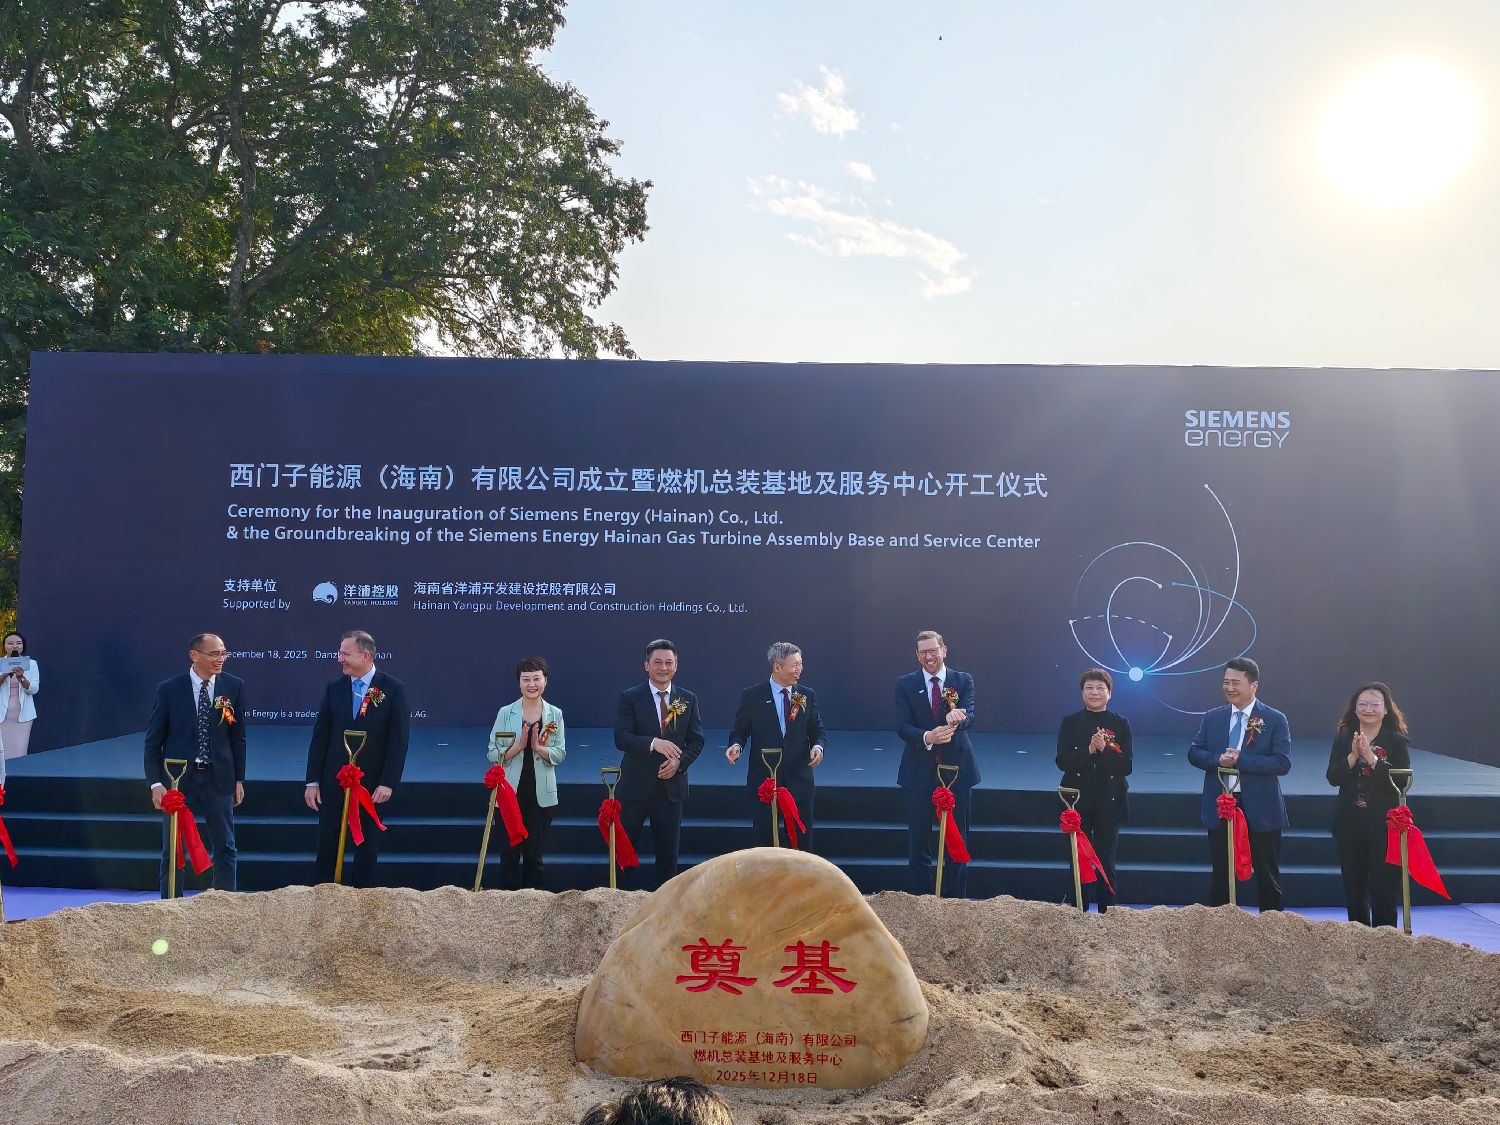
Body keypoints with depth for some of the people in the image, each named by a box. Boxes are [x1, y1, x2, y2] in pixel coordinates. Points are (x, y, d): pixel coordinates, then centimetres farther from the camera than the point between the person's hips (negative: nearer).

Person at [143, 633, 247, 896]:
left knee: (225, 849, 6)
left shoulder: (234, 686, -1)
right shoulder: (169, 689, -5)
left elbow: (238, 736, 5)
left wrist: (239, 779, 4)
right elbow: (153, 741, -2)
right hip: (178, 778, -1)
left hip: (218, 778, 1)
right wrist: (156, 783, -8)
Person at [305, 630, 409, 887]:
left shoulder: (393, 689, -5)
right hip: (334, 781, 3)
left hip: (372, 784, -2)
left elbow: (399, 740, -8)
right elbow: (320, 737, 5)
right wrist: (313, 782, 0)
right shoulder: (334, 689, 5)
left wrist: (388, 783, -13)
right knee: (327, 846, 5)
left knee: (367, 849, 7)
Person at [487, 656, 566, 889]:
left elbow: (560, 754, 0)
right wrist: (518, 745, -18)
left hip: (541, 795, 1)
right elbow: (493, 754, -4)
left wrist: (539, 748, -17)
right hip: (510, 792, -1)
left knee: (534, 854, 8)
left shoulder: (555, 714, 3)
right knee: (510, 852, 3)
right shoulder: (506, 713, 0)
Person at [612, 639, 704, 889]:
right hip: (635, 786, -2)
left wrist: (679, 762, -13)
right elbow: (621, 737, -14)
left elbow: (696, 740, 5)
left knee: (668, 852, 8)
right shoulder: (629, 697, -3)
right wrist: (654, 743, -30)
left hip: (671, 786, 2)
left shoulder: (688, 699, 6)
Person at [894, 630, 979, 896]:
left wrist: (958, 717, -40)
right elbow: (902, 726, -9)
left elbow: (970, 716, -15)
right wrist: (927, 737, -29)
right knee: (918, 842, 7)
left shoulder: (963, 681, 1)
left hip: (956, 769, 0)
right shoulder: (905, 684, 1)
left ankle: (955, 902, 19)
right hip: (919, 772, 0)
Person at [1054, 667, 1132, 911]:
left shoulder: (1120, 724, 3)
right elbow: (1063, 761, -7)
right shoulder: (1070, 723, 3)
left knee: (1106, 861, 3)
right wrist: (1089, 751, -20)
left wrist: (1105, 750, -20)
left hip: (1109, 802, 0)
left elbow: (1127, 765, -5)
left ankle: (1107, 913, 10)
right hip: (1077, 799, 1)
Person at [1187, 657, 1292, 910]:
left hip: (1260, 809, -3)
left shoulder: (1275, 720, -5)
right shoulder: (1212, 718, 7)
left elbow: (1283, 763, -13)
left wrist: (1239, 760, -20)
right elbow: (1194, 753, 4)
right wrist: (1218, 759, -17)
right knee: (1221, 874, 12)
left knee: (1267, 875, 8)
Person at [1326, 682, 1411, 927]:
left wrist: (1371, 757, -22)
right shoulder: (1343, 739, 6)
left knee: (1383, 889, -1)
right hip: (1349, 823, 3)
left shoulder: (1397, 741, -3)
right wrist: (1353, 756, -17)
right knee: (1353, 888, 10)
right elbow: (1333, 777, -3)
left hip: (1384, 824, -3)